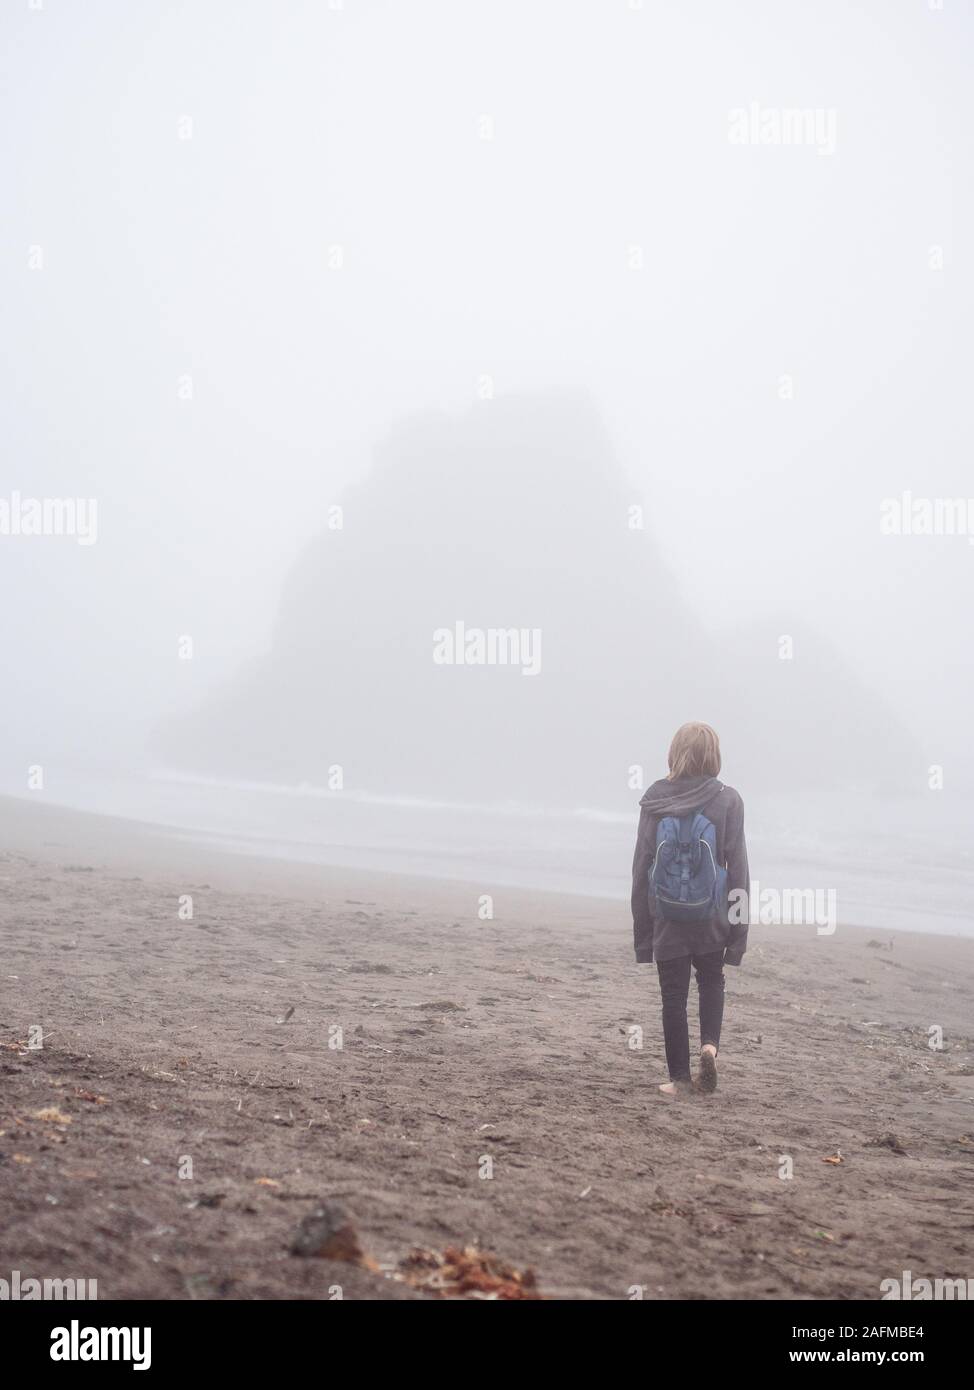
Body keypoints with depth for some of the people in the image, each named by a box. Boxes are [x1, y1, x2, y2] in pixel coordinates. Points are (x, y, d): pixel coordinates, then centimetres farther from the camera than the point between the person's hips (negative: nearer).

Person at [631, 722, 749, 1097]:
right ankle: (710, 1045, -1)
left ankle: (679, 1077, 10)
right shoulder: (727, 801, -6)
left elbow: (641, 867, 0)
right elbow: (738, 868, -5)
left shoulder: (655, 800, -3)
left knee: (673, 995, 9)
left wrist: (641, 930, 7)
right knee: (711, 982, 22)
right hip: (711, 919, 0)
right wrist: (739, 931, 1)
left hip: (667, 918, 0)